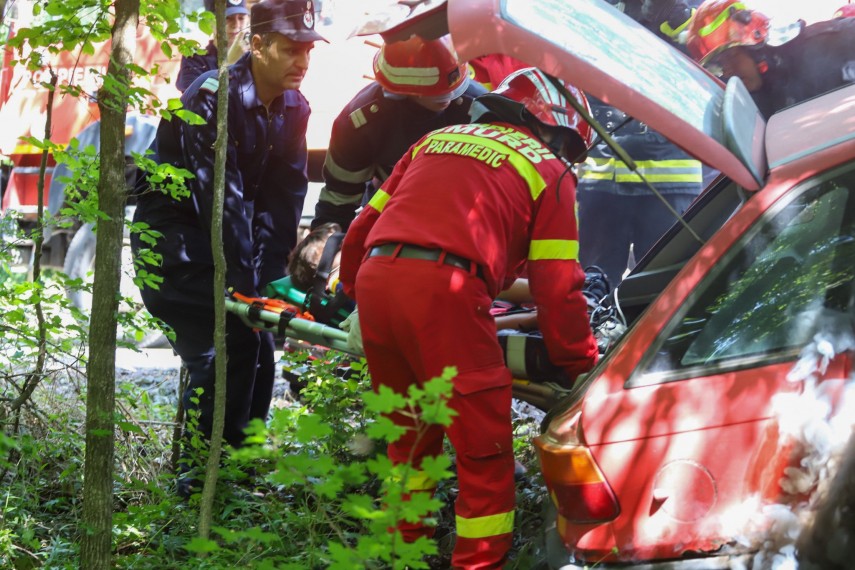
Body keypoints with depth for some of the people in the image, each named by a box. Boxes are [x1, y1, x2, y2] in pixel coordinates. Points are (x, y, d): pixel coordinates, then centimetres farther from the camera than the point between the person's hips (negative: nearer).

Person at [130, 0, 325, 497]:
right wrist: (248, 281, -30)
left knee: (256, 350, 5)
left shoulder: (294, 108, 0)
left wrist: (271, 269, -14)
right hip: (174, 237, -8)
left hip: (221, 236, 8)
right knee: (227, 345, -17)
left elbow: (285, 194, -3)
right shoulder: (213, 98, -24)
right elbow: (219, 195, -29)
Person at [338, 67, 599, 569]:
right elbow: (558, 288, 7)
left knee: (410, 431, 23)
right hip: (443, 288, -6)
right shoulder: (549, 171, 13)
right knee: (484, 444, 3)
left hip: (374, 279, 6)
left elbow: (367, 224, 28)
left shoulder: (437, 139, 29)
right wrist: (582, 365, 16)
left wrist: (353, 290, 43)